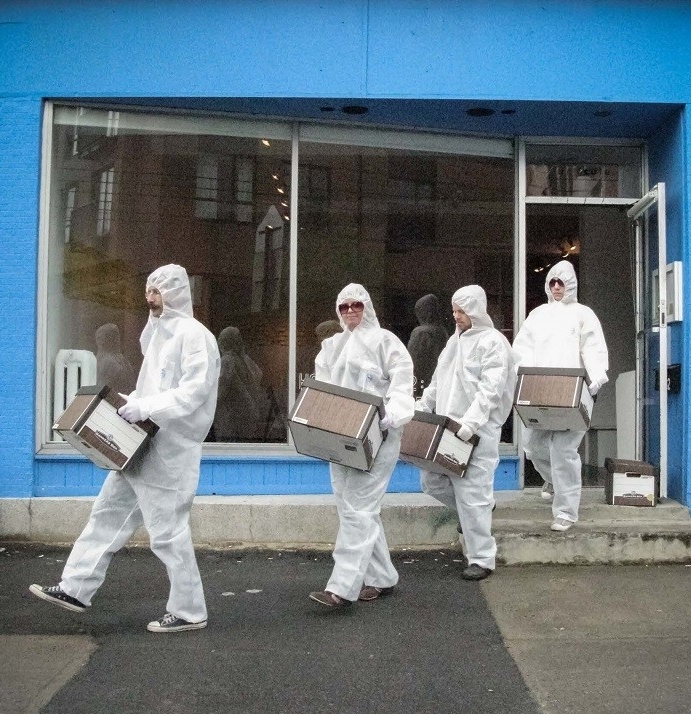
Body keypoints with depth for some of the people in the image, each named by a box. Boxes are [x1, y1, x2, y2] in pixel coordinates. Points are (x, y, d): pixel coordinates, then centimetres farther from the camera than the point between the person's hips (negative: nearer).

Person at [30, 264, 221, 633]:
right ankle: (75, 589, 22)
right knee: (107, 513, 12)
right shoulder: (159, 333, 18)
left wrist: (145, 407, -24)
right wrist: (131, 402, 8)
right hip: (140, 446, 10)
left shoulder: (194, 335, -11)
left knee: (168, 531, -3)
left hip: (168, 449, -10)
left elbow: (195, 390, -22)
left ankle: (188, 611, 9)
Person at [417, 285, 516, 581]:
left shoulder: (492, 342, -8)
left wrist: (469, 423, -27)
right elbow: (438, 382, 22)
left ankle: (482, 559, 5)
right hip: (447, 429, 9)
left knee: (472, 494, -7)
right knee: (431, 480, 12)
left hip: (477, 433, -8)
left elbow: (490, 390, -18)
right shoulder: (455, 340, 18)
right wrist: (420, 408, 12)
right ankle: (482, 504, 33)